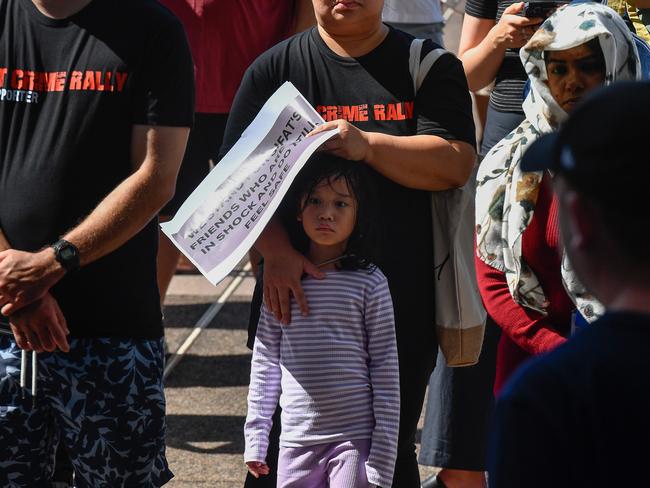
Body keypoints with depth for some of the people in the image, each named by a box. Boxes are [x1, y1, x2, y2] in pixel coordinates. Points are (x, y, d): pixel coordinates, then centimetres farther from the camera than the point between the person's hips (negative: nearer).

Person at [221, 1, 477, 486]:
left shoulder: (431, 66, 5)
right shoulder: (275, 68, 5)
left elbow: (455, 163, -8)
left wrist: (368, 145, -21)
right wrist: (276, 251, -21)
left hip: (401, 304, 0)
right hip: (295, 298, 0)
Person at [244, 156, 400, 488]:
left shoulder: (369, 283, -2)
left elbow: (386, 370, -1)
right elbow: (265, 362, 11)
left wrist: (383, 459, -5)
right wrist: (255, 439, 8)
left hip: (355, 438, -3)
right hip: (296, 440, 3)